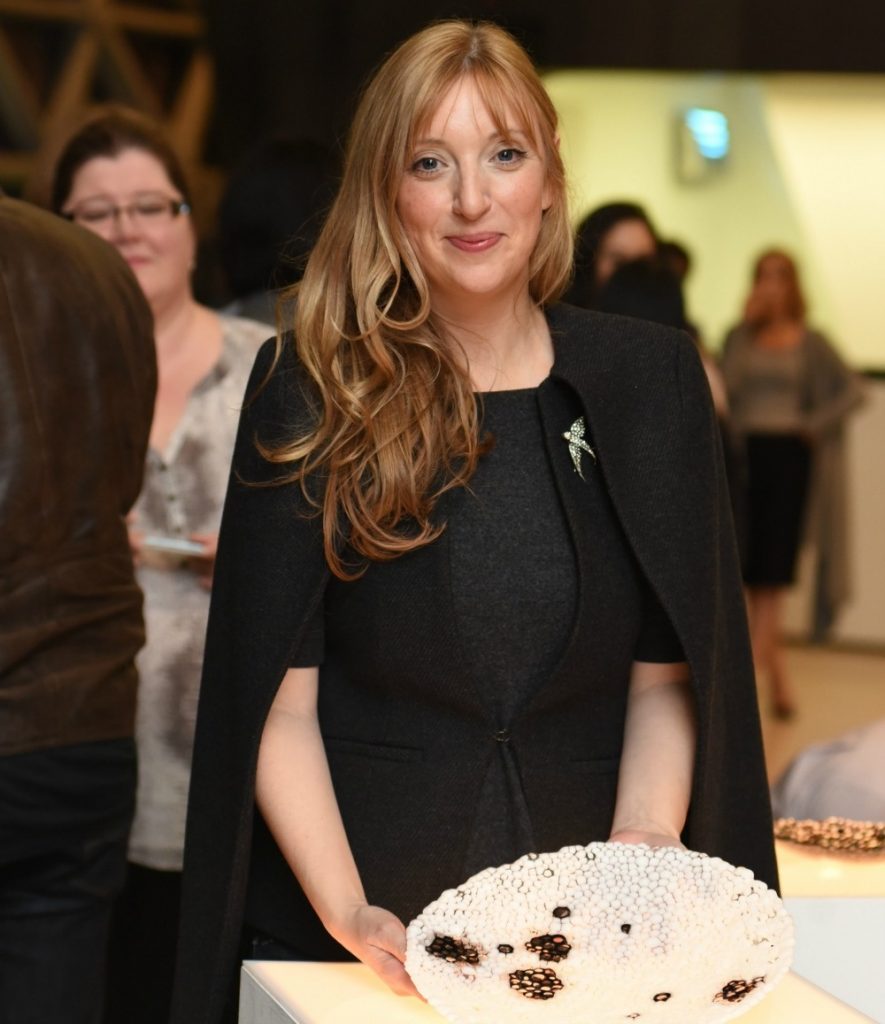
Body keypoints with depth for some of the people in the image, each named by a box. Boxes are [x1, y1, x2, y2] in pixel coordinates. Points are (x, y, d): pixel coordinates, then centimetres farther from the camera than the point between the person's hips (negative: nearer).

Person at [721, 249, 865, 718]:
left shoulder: (810, 342, 6)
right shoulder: (740, 337, 9)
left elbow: (852, 390, 2)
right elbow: (728, 386, -8)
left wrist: (813, 424, -7)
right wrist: (747, 325, -8)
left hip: (789, 454, -1)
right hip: (745, 450, 2)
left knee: (775, 560, -7)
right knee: (751, 561, 0)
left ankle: (750, 659, -4)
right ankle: (776, 669, 8)